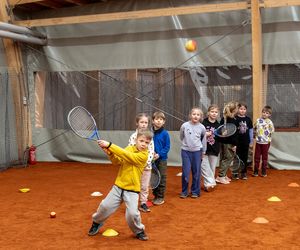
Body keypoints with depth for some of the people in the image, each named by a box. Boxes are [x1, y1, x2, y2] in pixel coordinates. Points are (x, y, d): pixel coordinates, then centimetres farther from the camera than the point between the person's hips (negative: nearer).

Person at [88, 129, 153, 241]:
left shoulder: (144, 155, -16)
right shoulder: (129, 148, 1)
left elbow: (126, 156, -27)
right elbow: (117, 162, -2)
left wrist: (109, 145, -30)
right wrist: (110, 153, -21)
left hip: (132, 190, -4)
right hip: (118, 186, 4)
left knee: (132, 213, -16)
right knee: (105, 206, 2)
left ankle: (139, 231, 14)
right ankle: (96, 222, 32)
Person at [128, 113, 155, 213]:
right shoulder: (133, 136, -5)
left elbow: (151, 151, 2)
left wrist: (147, 161, -11)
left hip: (147, 165, 3)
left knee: (145, 186, 10)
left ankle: (143, 203, 22)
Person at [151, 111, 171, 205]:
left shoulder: (165, 133, -9)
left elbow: (167, 147, -8)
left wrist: (159, 154, -18)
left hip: (162, 159, -3)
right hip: (152, 159, 3)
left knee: (162, 179, 4)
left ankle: (160, 197, 14)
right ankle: (155, 196, 26)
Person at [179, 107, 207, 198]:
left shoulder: (202, 127, -6)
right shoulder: (184, 126, -9)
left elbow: (204, 139, 10)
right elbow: (181, 137, 9)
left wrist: (203, 151, 16)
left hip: (197, 151, 1)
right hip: (186, 151, -1)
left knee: (196, 173, 7)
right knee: (185, 172, -1)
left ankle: (195, 192, 20)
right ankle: (184, 192, 13)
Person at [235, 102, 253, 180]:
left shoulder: (248, 119, 3)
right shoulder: (235, 119, -5)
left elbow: (251, 130, 8)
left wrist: (251, 141, 8)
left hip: (246, 142, 3)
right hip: (237, 141, -3)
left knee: (245, 157, 9)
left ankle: (244, 173, 17)